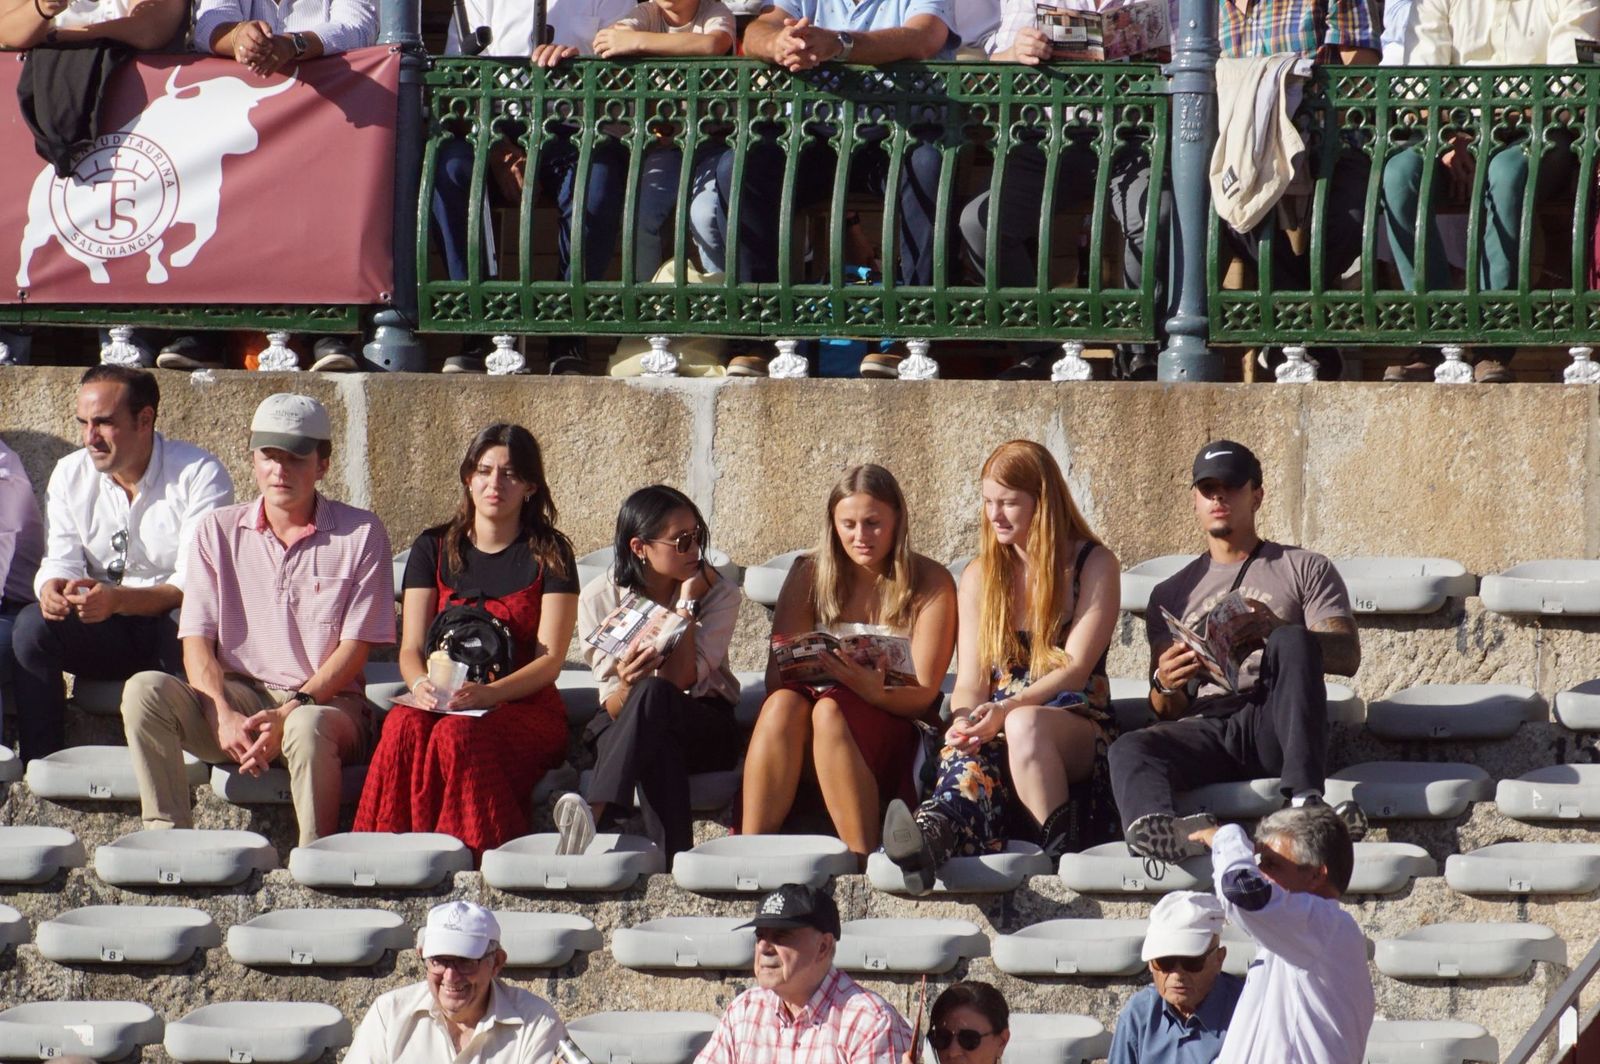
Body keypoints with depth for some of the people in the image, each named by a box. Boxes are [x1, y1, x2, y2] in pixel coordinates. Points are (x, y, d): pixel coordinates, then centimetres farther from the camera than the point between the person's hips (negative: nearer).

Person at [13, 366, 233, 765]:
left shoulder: (200, 474, -10)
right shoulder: (70, 474, 6)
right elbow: (61, 562, 1)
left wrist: (118, 600, -35)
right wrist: (52, 588, -26)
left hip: (175, 623, -4)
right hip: (106, 639, 4)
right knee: (32, 625, -24)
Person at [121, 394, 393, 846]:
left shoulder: (360, 534, 1)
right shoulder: (218, 531, 9)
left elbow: (354, 649, -3)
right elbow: (196, 642, 3)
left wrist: (288, 714, -18)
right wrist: (224, 717, -17)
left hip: (326, 703, -3)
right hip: (236, 697, 3)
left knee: (308, 726, -40)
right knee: (145, 690, -25)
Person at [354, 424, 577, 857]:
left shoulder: (548, 553, 5)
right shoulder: (434, 549, 14)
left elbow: (550, 659, -3)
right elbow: (411, 648, 8)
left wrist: (487, 693, -22)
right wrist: (421, 685, -17)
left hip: (526, 709, -2)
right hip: (445, 704, 2)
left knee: (458, 734, -37)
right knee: (406, 726, -34)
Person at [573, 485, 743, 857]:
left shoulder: (719, 593, -3)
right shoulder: (598, 599, -3)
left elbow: (681, 680, -16)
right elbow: (614, 707, -9)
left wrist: (686, 603, -18)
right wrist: (627, 685, -33)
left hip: (705, 731, 0)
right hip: (625, 729, 0)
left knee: (653, 696, -38)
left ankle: (596, 817, -53)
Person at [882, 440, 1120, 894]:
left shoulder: (1095, 566, 6)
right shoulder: (980, 576, 18)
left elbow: (1075, 668, -6)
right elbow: (971, 680, 10)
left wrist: (1006, 711, -23)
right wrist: (965, 723, -16)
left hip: (1079, 728, -2)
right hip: (997, 727, 2)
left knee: (1025, 725, -40)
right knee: (968, 753, -38)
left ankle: (1062, 851, -40)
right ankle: (937, 832, -69)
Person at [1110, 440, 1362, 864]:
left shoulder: (1305, 569, 18)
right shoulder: (1171, 594, 27)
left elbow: (1348, 656, 2)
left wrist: (1276, 632, -16)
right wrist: (1166, 684, -7)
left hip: (1273, 724, -2)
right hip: (1204, 729, 2)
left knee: (1293, 641, -31)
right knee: (1129, 749, -30)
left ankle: (1304, 798, -46)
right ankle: (1152, 827, -64)